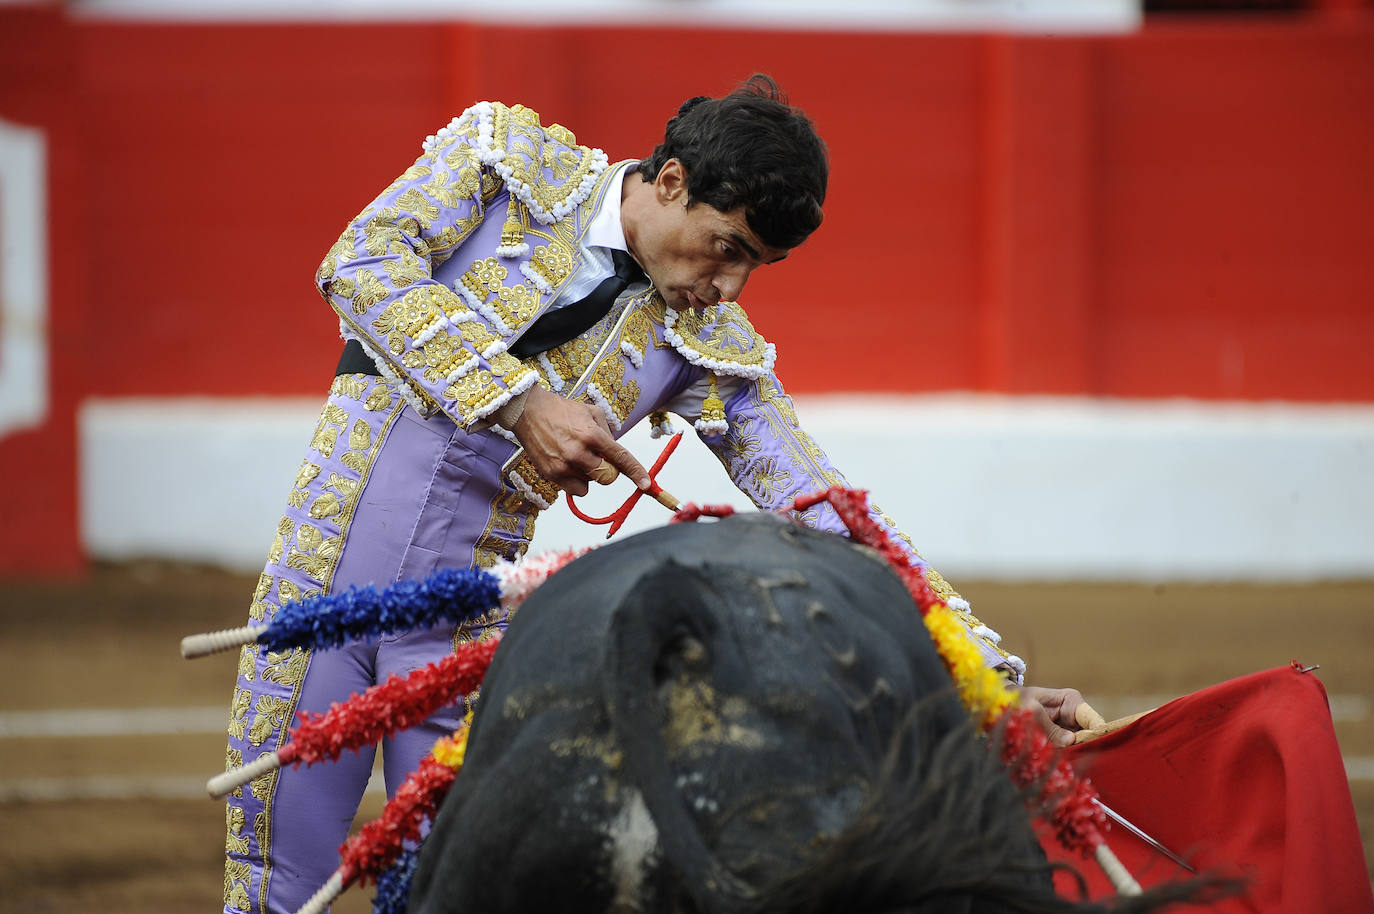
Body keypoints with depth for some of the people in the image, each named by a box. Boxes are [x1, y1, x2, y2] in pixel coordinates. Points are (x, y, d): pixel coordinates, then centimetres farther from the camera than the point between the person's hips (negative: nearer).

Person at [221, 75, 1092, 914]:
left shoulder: (712, 350, 2)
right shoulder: (510, 157, -3)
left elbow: (824, 513, 1)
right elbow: (362, 261, -13)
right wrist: (515, 402, -20)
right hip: (332, 554, -2)